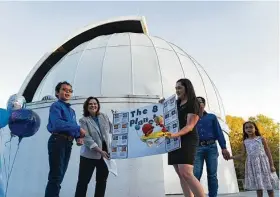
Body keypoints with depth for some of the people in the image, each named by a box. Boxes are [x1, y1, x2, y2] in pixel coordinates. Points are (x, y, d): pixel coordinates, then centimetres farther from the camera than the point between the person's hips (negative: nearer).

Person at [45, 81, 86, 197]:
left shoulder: (71, 110, 19)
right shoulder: (56, 106, -6)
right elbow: (58, 124, -23)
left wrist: (78, 137, -5)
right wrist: (78, 128, -17)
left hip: (68, 143, 8)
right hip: (58, 141, -8)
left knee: (60, 175, 15)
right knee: (56, 175, -6)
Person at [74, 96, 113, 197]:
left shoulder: (104, 117, 7)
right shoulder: (84, 120, -6)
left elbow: (112, 129, 11)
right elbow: (87, 139, -16)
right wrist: (100, 151, -22)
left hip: (105, 153, 5)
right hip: (89, 155, -4)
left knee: (102, 180, 14)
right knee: (83, 181, 2)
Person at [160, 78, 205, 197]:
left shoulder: (193, 104, -4)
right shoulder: (176, 103, 17)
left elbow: (190, 126, -14)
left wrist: (175, 134, -31)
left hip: (187, 140, -7)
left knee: (186, 173, -19)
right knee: (181, 175, 4)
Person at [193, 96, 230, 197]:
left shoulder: (212, 117, 14)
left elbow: (219, 132, 7)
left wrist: (224, 148, -1)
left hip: (211, 147, 0)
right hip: (197, 148, 0)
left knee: (212, 175, 0)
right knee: (196, 174, -10)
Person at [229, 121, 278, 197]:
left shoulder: (261, 139, 1)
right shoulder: (245, 142, 8)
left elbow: (268, 152, 0)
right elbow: (242, 154, 9)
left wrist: (272, 165, -5)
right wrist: (231, 157, -1)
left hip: (262, 162, -2)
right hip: (252, 164, 2)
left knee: (269, 185, 3)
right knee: (258, 186, 5)